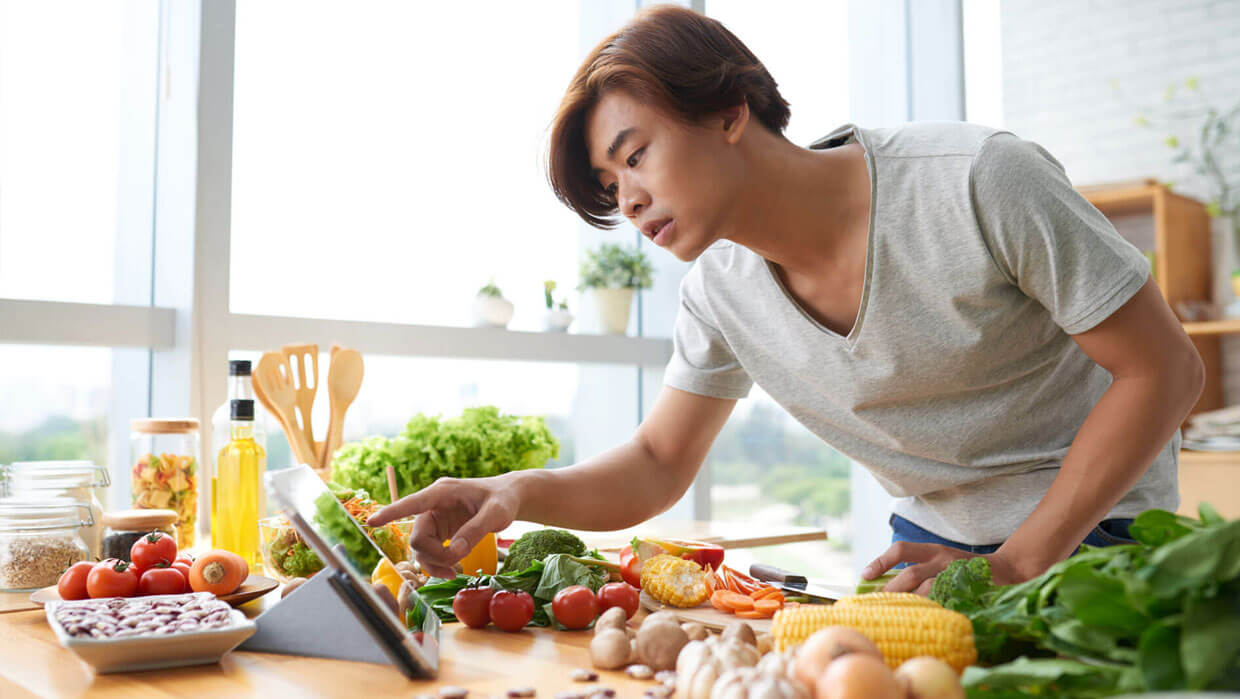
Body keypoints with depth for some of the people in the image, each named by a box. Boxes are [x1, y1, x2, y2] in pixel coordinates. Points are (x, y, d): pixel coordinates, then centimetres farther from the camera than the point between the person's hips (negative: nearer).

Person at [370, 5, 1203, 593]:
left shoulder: (979, 184, -26)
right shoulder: (719, 291, -9)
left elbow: (1166, 369, -19)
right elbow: (657, 466, -1)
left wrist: (1012, 567, -23)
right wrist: (517, 492, -21)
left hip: (1092, 526, -4)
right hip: (933, 542, 4)